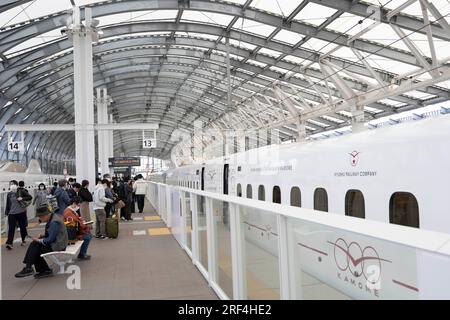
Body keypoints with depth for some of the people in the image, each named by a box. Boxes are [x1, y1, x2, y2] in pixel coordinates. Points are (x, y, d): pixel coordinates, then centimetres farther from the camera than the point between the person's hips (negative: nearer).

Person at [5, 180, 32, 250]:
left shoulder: (21, 191, -5)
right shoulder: (9, 194, 6)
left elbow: (30, 197, -5)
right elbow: (8, 204, 12)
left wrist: (22, 198, -19)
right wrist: (6, 212, 12)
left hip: (21, 213, -2)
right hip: (12, 213, 2)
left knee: (22, 227, 9)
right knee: (11, 228, -5)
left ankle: (23, 240, 27)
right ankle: (9, 243, -6)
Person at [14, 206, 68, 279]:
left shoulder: (54, 222, -25)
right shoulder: (52, 218, 7)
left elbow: (50, 239, -22)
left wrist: (39, 240, -9)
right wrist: (42, 237, 3)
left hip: (57, 246, -10)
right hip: (54, 242, 10)